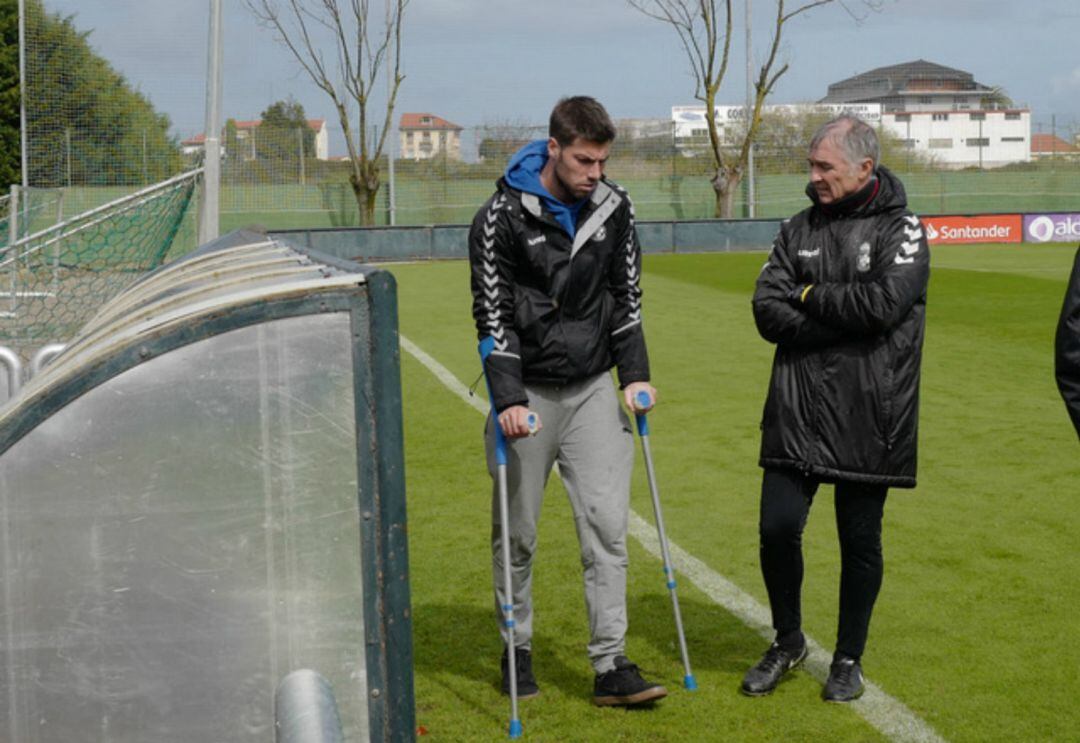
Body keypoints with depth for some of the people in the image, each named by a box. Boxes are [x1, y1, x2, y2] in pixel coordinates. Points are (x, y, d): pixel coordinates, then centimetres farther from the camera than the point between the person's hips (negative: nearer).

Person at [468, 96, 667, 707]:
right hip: (528, 392, -3)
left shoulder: (613, 208, 1)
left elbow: (626, 296, 9)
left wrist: (635, 375, 1)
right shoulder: (503, 216, -12)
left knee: (607, 524, -3)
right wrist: (509, 399, -19)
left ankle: (612, 666, -1)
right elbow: (493, 315, -12)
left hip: (595, 387, 3)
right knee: (517, 533, 7)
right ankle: (518, 651, 24)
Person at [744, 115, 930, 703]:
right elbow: (768, 312, -2)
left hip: (868, 418, -3)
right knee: (777, 527, -1)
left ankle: (849, 659, 24)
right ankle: (787, 642, 23)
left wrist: (809, 296, -8)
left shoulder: (900, 229, -2)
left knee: (860, 541, 6)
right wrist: (844, 318, -13)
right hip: (795, 413, 3)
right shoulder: (799, 229, 10)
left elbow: (882, 303, -19)